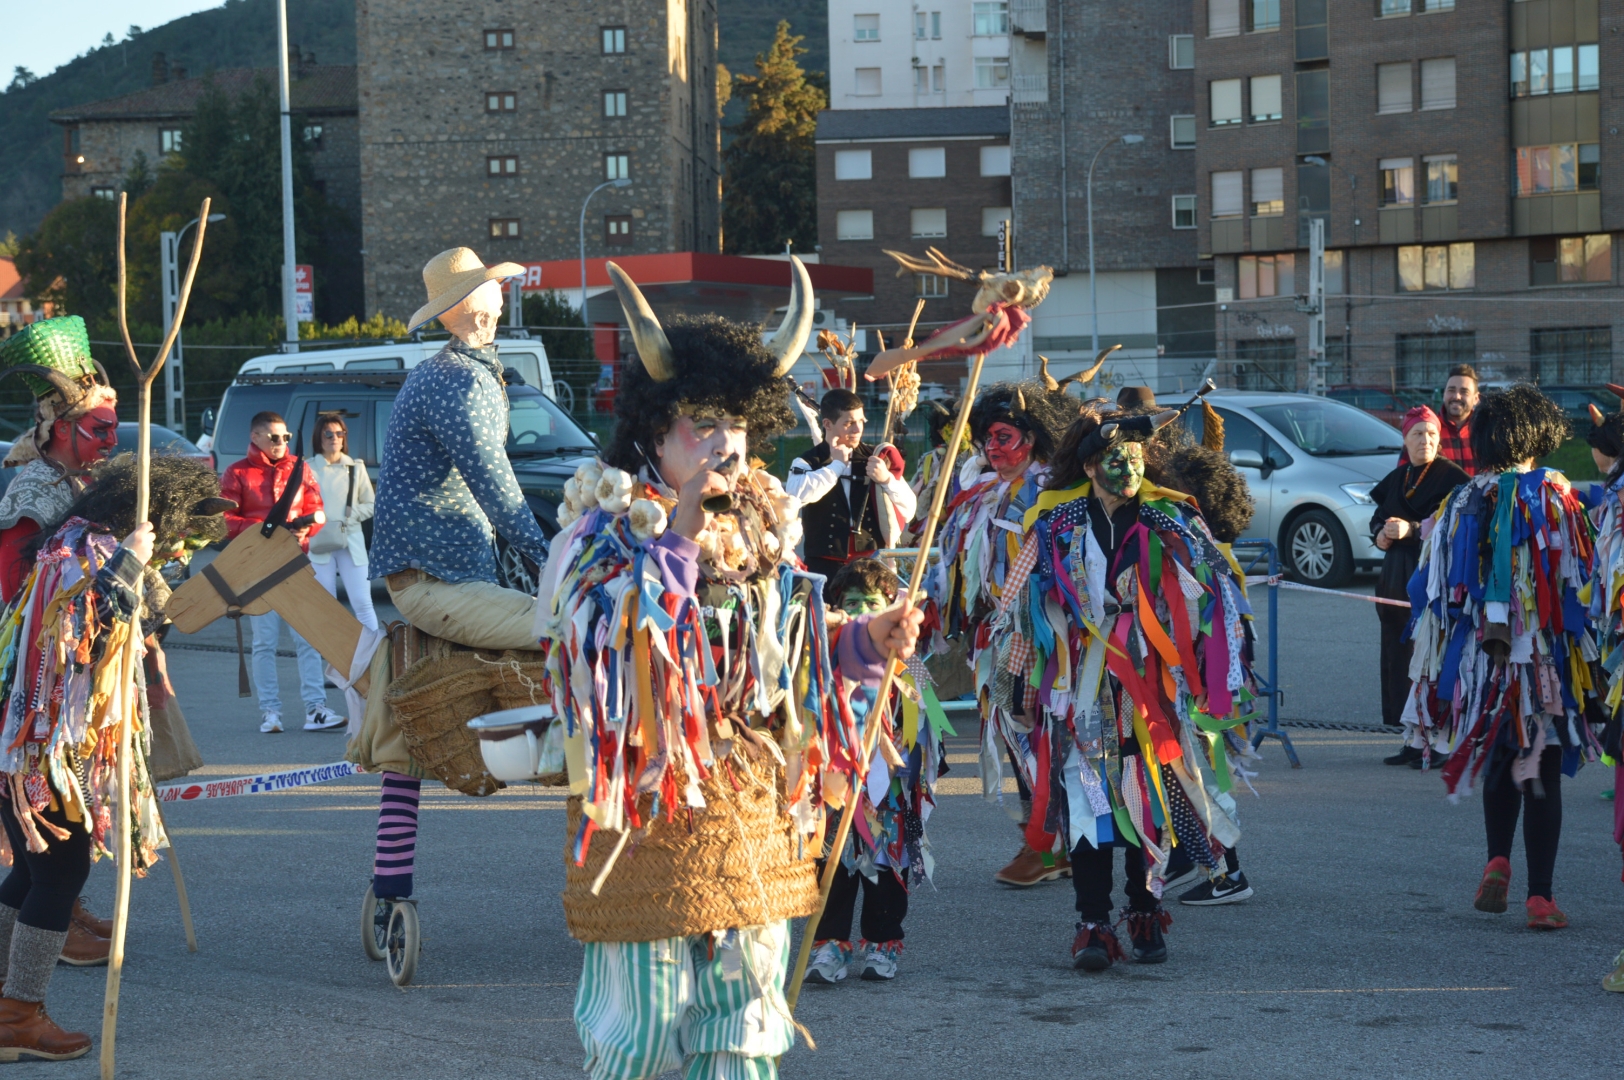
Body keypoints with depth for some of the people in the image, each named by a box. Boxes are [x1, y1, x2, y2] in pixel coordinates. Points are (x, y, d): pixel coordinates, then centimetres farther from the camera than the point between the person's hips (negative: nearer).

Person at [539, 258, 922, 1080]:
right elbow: (621, 653, -23)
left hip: (754, 820, 6)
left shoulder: (758, 525, 12)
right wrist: (679, 542, -25)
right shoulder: (608, 528, -7)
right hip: (649, 815, -6)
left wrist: (866, 644, 2)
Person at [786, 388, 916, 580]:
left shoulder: (877, 458, 10)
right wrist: (836, 464, -8)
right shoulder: (807, 463, 5)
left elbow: (909, 510, 7)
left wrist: (887, 479, -10)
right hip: (826, 567, -2)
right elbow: (797, 496, -19)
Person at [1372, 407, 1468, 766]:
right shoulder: (1396, 479, 16)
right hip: (1397, 576, 7)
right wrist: (1381, 534, -2)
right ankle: (1413, 739, 11)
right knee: (1400, 653, 5)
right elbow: (1378, 517, 20)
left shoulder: (1451, 476, -5)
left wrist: (1411, 530, -21)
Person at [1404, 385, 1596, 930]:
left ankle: (1498, 862, 4)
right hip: (1544, 656, -3)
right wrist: (1583, 655, 5)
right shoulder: (1555, 497, -6)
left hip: (1480, 658, 3)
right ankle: (1540, 897, 0)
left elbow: (1430, 588, 4)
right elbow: (1579, 583, -5)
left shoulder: (1461, 503, 2)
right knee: (1543, 775, 3)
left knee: (1500, 764, 22)